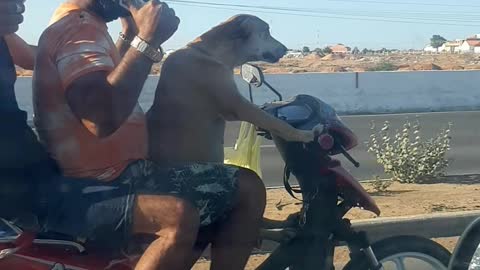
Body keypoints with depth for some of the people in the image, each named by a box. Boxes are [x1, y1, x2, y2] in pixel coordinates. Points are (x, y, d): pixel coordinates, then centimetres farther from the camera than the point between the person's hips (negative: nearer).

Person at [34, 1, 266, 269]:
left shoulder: (83, 25, 16)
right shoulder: (79, 26, -15)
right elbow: (102, 118, -32)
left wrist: (131, 34, 25)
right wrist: (147, 41, -24)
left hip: (125, 173, 10)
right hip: (87, 189, -10)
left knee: (247, 189, 3)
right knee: (180, 217, -40)